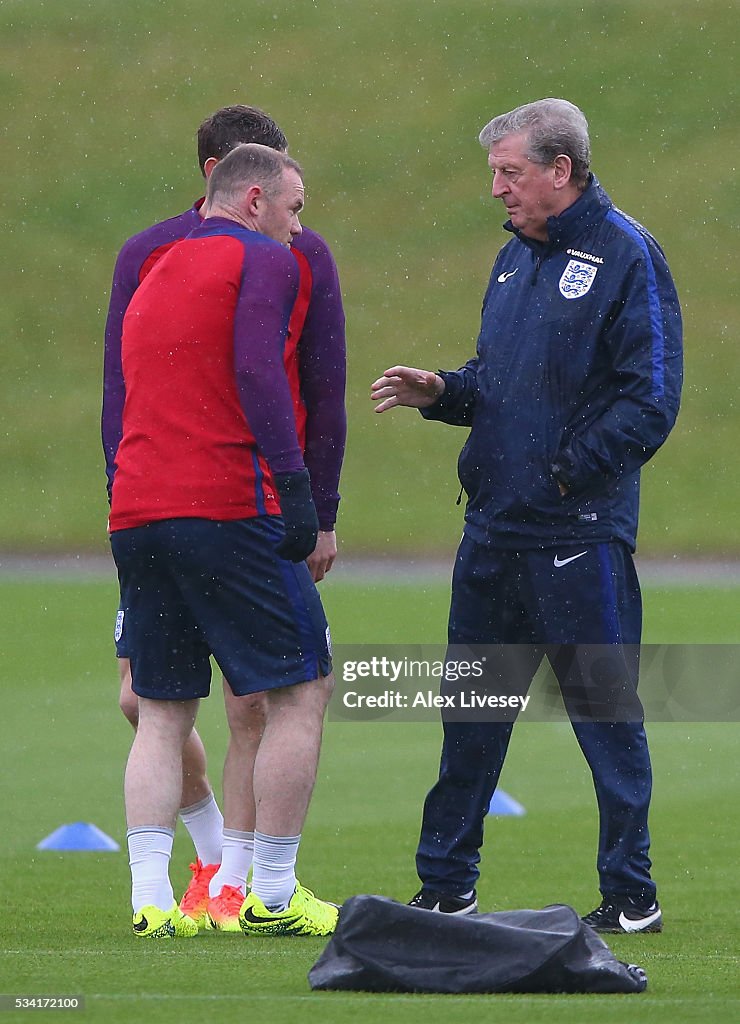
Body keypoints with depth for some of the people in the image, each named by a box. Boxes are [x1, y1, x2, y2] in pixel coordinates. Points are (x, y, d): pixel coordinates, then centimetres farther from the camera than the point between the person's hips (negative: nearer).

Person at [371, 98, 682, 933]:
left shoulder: (625, 257, -9)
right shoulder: (516, 256, 16)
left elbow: (650, 399, -15)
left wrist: (568, 473, -19)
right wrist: (441, 392, 5)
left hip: (579, 533, -8)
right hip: (494, 524, 8)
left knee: (604, 709, -2)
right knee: (471, 707, 12)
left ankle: (631, 895, 5)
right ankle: (445, 887, 21)